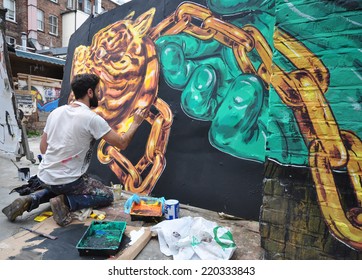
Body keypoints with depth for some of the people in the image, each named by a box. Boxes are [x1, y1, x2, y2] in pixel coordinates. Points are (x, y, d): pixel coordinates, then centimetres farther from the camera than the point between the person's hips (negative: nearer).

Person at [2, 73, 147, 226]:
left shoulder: (56, 112, 3)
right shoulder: (92, 118, -17)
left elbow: (43, 148, 10)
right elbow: (122, 143, -11)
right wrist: (136, 122, 2)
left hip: (43, 177, 7)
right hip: (67, 181, -7)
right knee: (107, 195, 12)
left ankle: (31, 200, 13)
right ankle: (65, 202, -9)